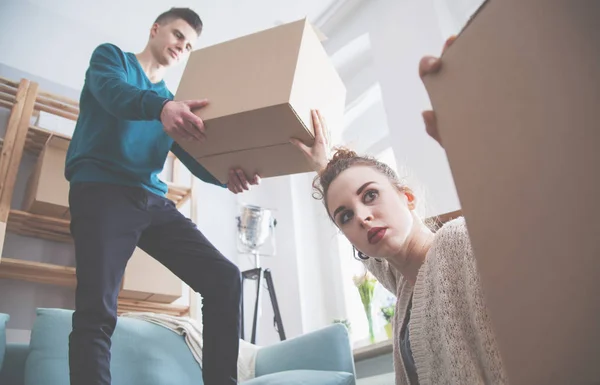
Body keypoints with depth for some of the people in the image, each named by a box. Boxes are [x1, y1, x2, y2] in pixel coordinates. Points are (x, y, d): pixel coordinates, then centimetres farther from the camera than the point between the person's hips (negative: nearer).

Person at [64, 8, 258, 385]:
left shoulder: (173, 102, 24)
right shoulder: (111, 56, 13)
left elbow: (195, 159, 10)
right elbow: (112, 92, -13)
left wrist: (228, 175, -14)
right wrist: (162, 107, -37)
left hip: (153, 199, 5)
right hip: (102, 190, -5)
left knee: (224, 277, -9)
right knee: (97, 311, -19)